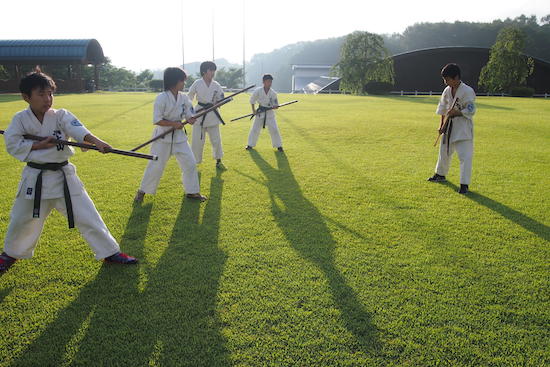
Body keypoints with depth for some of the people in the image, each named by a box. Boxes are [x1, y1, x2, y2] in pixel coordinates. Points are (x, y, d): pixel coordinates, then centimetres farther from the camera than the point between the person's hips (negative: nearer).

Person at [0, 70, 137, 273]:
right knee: (22, 220, 17)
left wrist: (97, 141, -45)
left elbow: (78, 129, -26)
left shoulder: (61, 116, -7)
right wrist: (39, 145, -18)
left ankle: (110, 251, 12)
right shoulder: (20, 119, -3)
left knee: (86, 214, 0)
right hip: (35, 178, 1)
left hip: (63, 175, -1)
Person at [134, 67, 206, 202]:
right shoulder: (161, 98, -17)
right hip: (163, 136, -5)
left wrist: (191, 119, -19)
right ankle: (142, 191, 21)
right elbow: (156, 120, -17)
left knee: (190, 163, 4)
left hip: (179, 135, 5)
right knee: (156, 165, 1)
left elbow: (189, 115, 4)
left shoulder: (184, 97, 0)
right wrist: (174, 123, -24)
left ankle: (192, 191, 20)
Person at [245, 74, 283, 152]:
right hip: (260, 112, 0)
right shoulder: (258, 91, -10)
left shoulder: (273, 93, -8)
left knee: (274, 130, -5)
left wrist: (274, 106, -23)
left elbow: (276, 105, -1)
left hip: (270, 113, 0)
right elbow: (252, 100, 5)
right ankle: (250, 144, 23)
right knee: (255, 129, 6)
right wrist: (253, 110, 1)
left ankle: (278, 145, 11)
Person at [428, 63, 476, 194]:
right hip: (449, 125, 7)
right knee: (444, 151, 21)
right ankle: (440, 174, 42)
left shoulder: (467, 91, -16)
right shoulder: (447, 91, 5)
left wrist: (456, 112, -24)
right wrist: (441, 124, 10)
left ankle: (465, 184, -5)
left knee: (465, 155, -11)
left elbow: (471, 111, -15)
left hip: (463, 126, -7)